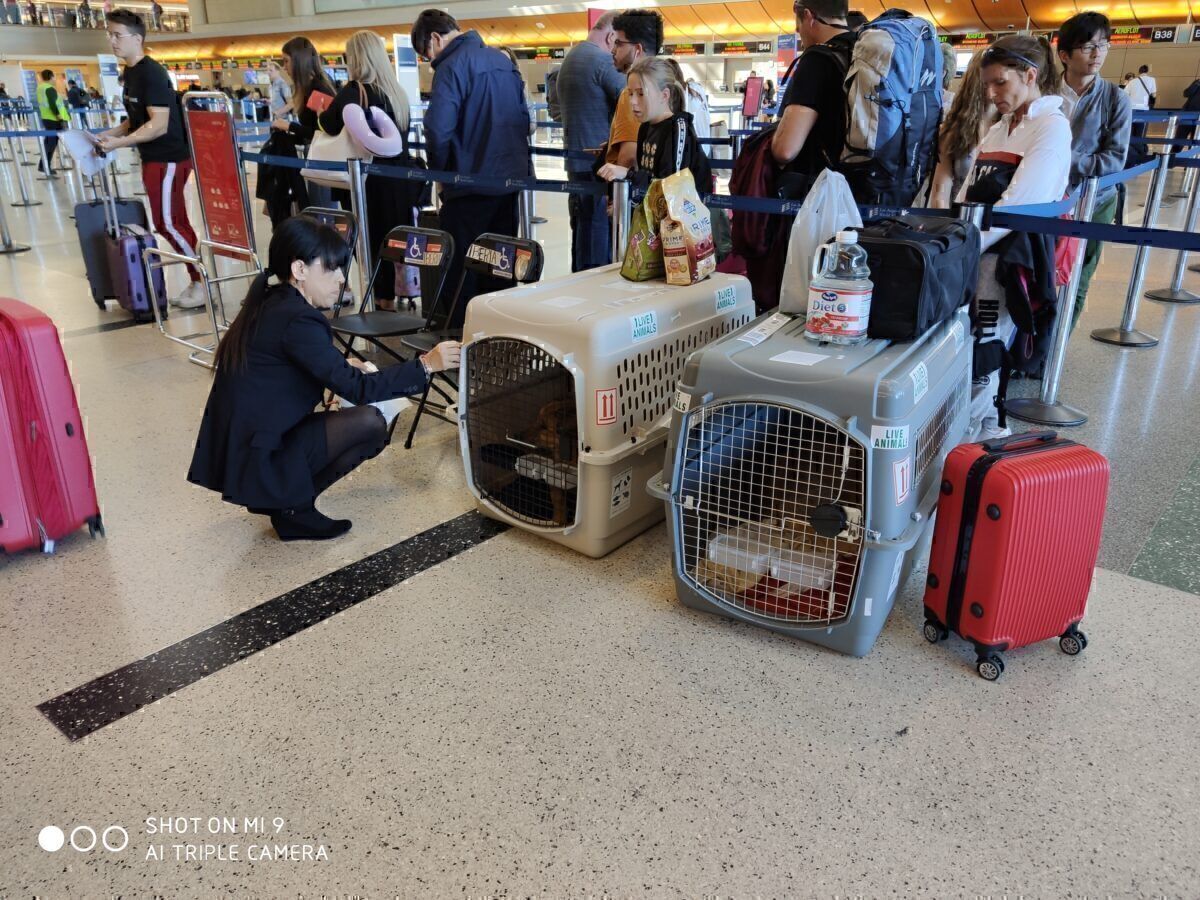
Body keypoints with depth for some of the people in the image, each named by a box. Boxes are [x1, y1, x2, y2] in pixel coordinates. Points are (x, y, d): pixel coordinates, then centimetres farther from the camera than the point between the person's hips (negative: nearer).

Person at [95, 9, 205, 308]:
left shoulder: (151, 73, -15)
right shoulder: (129, 73, 13)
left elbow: (159, 125, -22)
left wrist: (119, 143, -21)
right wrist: (108, 135, 7)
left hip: (168, 158, -9)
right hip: (153, 159, 9)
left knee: (167, 224, -8)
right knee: (175, 222, 11)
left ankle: (203, 283, 0)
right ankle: (198, 280, 17)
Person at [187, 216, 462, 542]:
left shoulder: (269, 304, 9)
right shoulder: (296, 320, -19)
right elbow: (358, 389, -20)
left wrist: (343, 368, 11)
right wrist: (426, 366, -18)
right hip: (255, 461, -9)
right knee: (371, 424, -13)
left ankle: (279, 496, 14)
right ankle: (292, 507, -2)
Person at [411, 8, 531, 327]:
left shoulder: (452, 67, -13)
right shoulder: (503, 60, 11)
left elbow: (438, 130, -20)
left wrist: (439, 169, -4)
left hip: (471, 184, -7)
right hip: (511, 179, 7)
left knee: (461, 266, 3)